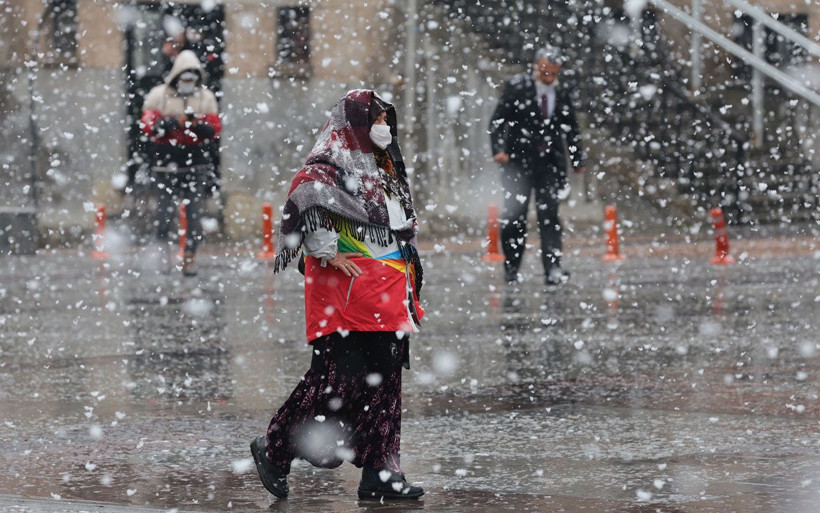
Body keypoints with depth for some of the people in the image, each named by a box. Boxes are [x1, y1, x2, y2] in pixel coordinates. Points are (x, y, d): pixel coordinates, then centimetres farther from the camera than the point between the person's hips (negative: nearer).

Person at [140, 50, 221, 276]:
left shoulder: (205, 97, 10)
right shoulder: (159, 95, 1)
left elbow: (216, 128, 5)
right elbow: (147, 126, -7)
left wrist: (200, 126, -15)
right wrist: (172, 122, -20)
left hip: (196, 164, 2)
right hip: (167, 163, -2)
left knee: (194, 213, -2)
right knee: (167, 210, -9)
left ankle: (189, 259, 5)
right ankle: (162, 244, 18)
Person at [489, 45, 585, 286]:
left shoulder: (561, 95, 8)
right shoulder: (517, 87, -3)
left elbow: (571, 130, 18)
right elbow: (498, 120, -5)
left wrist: (577, 160, 16)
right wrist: (498, 149, -17)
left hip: (550, 164, 2)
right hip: (518, 161, -2)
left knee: (549, 216, -6)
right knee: (514, 216, -1)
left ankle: (553, 269, -12)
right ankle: (511, 269, 12)